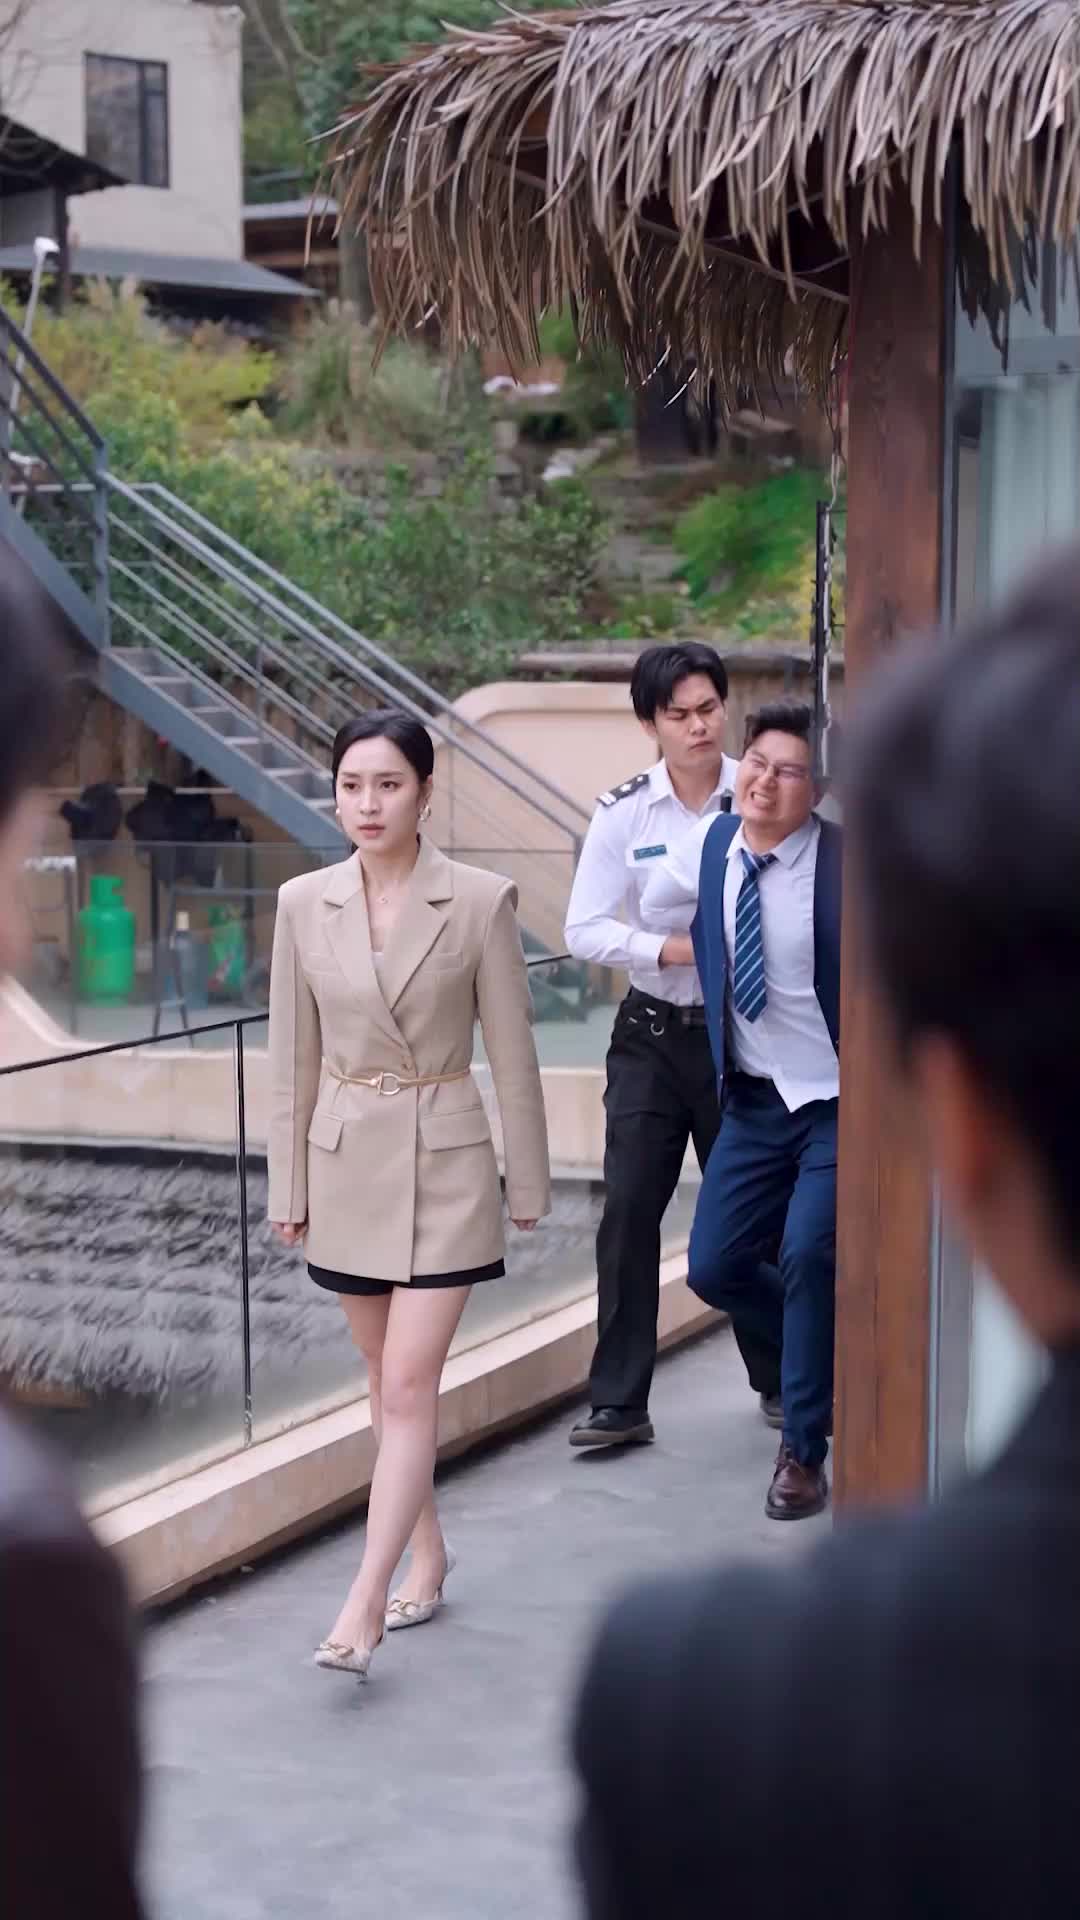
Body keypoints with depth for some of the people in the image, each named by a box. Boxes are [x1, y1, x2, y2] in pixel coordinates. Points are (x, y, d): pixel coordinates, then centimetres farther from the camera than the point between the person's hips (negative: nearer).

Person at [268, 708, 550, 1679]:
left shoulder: (480, 901, -9)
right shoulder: (303, 904, 0)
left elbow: (513, 1054, -4)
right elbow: (294, 1059, 5)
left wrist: (530, 1182, 0)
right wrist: (289, 1187, 6)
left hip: (445, 1164, -4)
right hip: (347, 1163, 4)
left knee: (410, 1382, -9)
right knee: (387, 1377, 15)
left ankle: (364, 1604, -10)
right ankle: (427, 1553, 31)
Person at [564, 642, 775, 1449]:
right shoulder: (623, 813, -4)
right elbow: (585, 930, -6)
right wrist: (680, 948, -17)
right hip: (652, 1034, 1)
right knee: (629, 1210, -3)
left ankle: (779, 1381, 30)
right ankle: (619, 1402, 6)